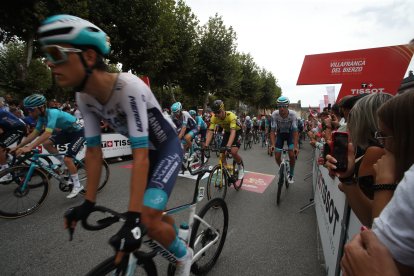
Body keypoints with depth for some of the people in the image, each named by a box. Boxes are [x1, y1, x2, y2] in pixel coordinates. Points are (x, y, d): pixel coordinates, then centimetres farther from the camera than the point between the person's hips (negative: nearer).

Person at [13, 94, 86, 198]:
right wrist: (19, 146, -2)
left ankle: (77, 185, -1)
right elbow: (35, 133, 4)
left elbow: (47, 133, -39)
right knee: (46, 143, 0)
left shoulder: (52, 113, -27)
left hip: (78, 132, -9)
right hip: (68, 132, 9)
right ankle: (64, 163, 17)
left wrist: (29, 147, -44)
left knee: (67, 159, -16)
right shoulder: (42, 116, -1)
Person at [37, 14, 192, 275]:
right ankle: (179, 243, 48)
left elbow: (140, 156, -35)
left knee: (148, 219, -17)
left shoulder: (129, 87, -33)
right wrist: (88, 203, -3)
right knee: (154, 212, 16)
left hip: (168, 148, -7)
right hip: (148, 150, 7)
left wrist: (132, 217, -34)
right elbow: (93, 151, -5)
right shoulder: (84, 97, -10)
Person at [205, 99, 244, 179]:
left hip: (237, 131, -4)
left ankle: (241, 167, 7)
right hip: (227, 132, 5)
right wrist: (206, 146, -41)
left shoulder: (231, 116, -36)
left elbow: (233, 132, -45)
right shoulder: (214, 118, -23)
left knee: (233, 152, -23)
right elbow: (210, 132, -27)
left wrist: (228, 146, -58)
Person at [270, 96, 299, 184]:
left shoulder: (293, 114, -30)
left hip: (290, 133, -1)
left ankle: (291, 175, 10)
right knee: (277, 157, -6)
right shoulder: (274, 114, -28)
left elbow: (295, 131, -28)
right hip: (280, 134, 1)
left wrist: (296, 146, -38)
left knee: (292, 155, -15)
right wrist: (273, 144, -38)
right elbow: (273, 131, -25)